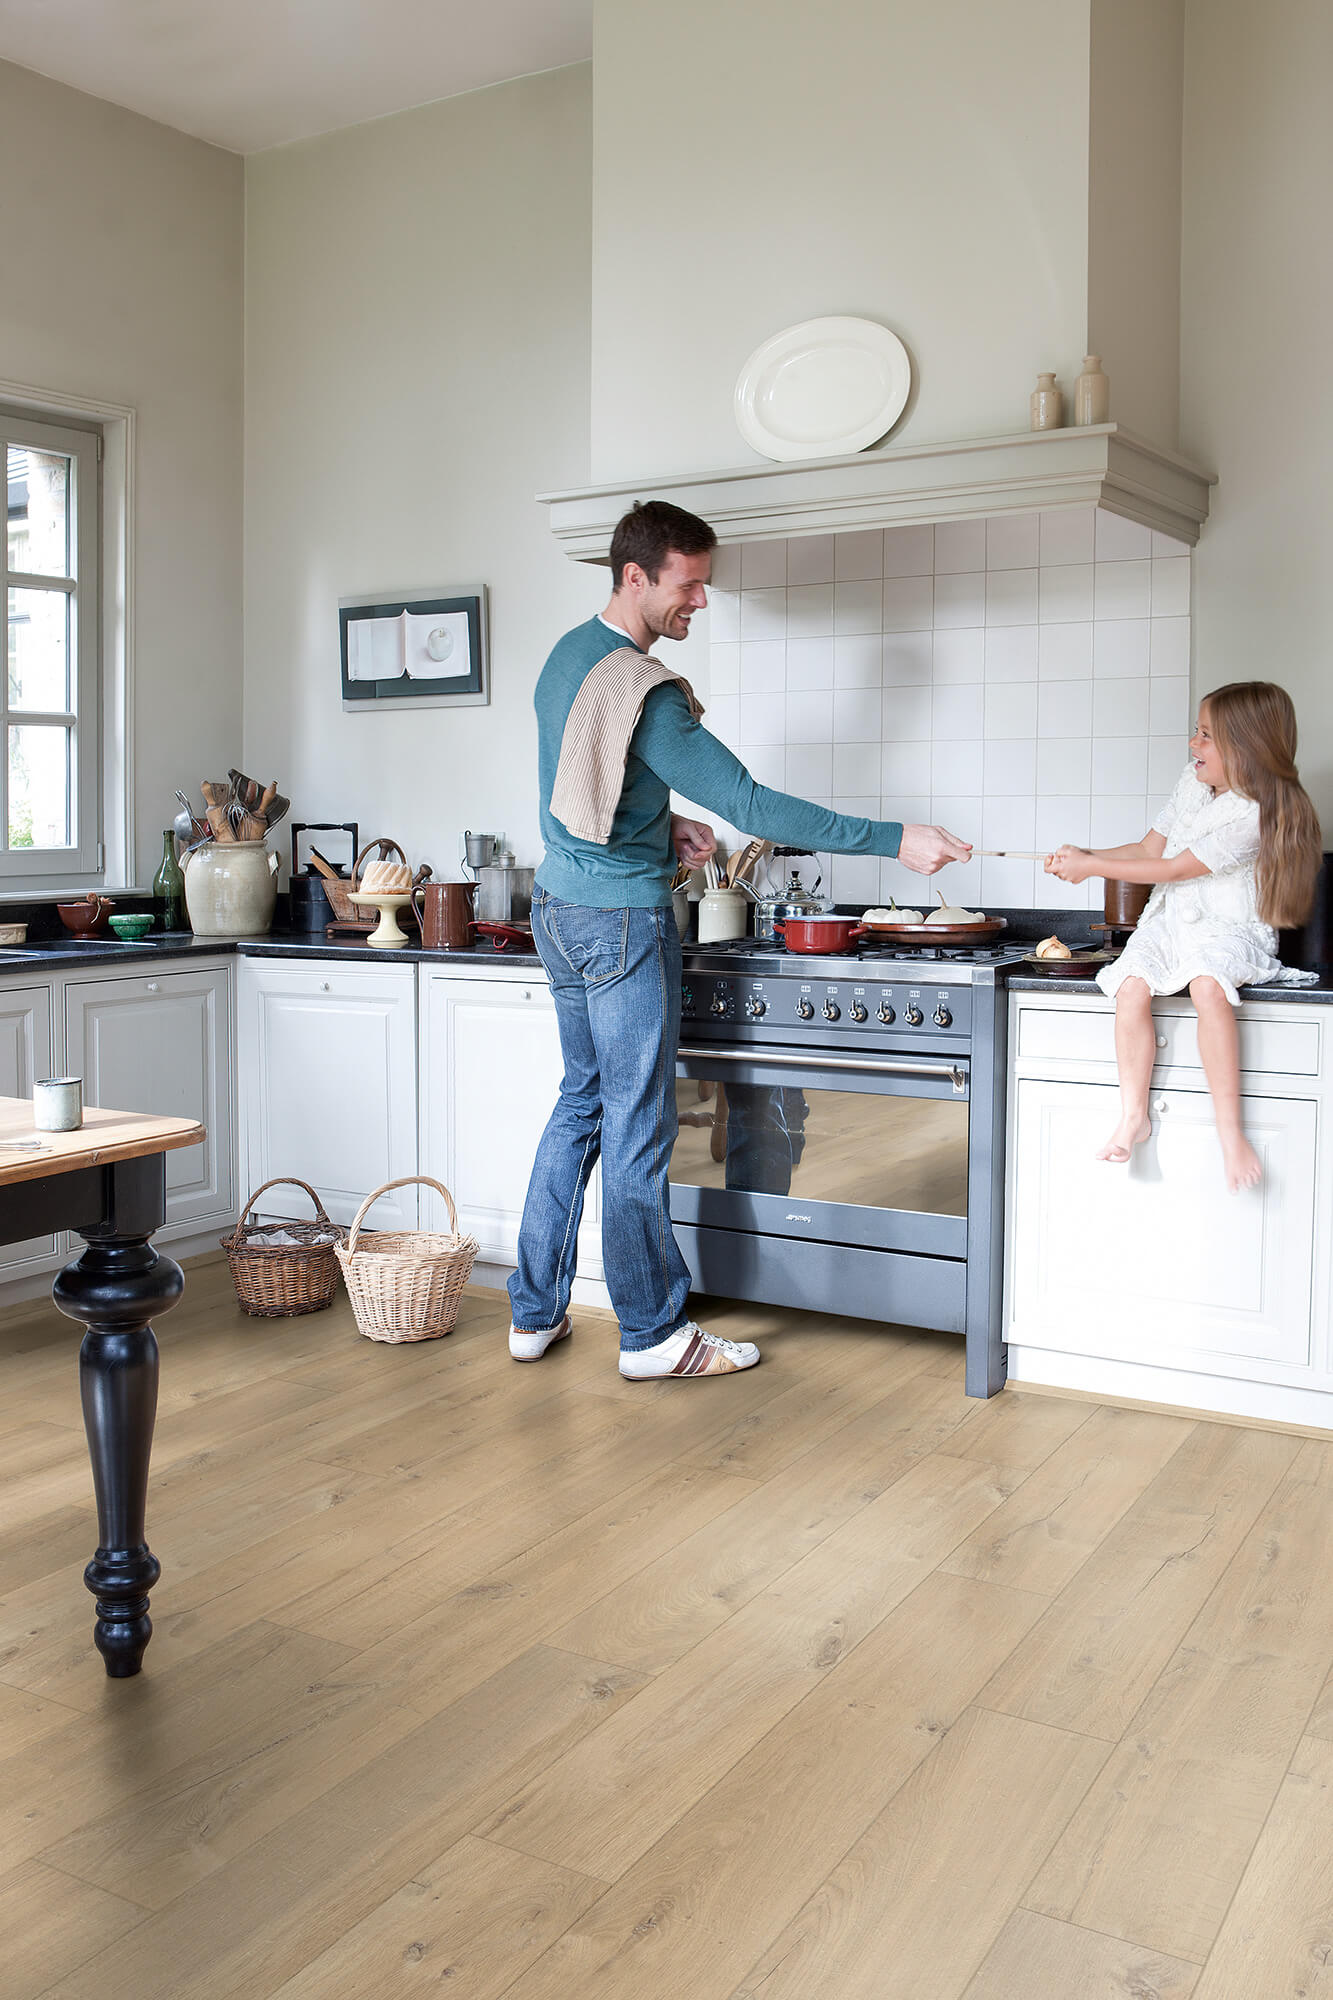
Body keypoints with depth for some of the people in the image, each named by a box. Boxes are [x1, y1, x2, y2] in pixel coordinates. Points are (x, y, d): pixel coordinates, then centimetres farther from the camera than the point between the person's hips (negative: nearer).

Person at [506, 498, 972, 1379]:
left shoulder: (568, 653, 9)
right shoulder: (643, 691, -21)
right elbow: (748, 802, -24)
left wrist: (665, 824, 9)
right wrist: (893, 840, -23)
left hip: (561, 909, 10)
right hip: (622, 919, -9)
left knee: (581, 1102, 16)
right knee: (637, 1125, 0)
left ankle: (536, 1312, 23)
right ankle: (654, 1333, 11)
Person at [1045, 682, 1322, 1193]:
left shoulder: (1254, 814, -16)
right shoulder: (1193, 783, 9)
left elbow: (1173, 869, -15)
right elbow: (1150, 848, 18)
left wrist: (1093, 867, -10)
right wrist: (1084, 855, 3)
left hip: (1230, 929, -6)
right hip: (1170, 921, 6)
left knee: (1207, 984, -38)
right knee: (1132, 985, -24)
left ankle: (1229, 1126, -29)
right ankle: (1134, 1116, -14)